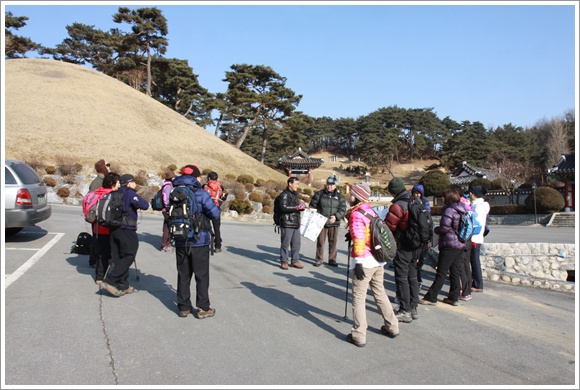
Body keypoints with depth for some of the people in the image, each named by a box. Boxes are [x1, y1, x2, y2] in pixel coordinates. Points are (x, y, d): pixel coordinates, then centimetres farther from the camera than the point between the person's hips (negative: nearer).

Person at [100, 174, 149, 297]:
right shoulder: (130, 193, -9)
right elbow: (145, 205, -18)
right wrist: (139, 204, 3)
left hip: (114, 230, 8)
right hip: (127, 230, -8)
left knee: (118, 258, 10)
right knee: (128, 256, -2)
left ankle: (123, 285, 16)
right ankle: (110, 280, -10)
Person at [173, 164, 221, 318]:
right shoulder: (201, 193, -13)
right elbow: (215, 214, -15)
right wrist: (216, 205, 5)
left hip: (180, 242, 5)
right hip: (199, 241, -4)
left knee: (183, 275, 15)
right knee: (202, 275, 7)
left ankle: (184, 307, 21)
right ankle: (203, 308, 12)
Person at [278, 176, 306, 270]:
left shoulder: (295, 194, 19)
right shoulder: (284, 194, -9)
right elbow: (283, 207, -22)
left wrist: (302, 207, 11)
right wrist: (297, 207, -24)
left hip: (296, 223, 8)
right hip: (287, 223, -8)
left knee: (296, 243, 10)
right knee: (285, 243, -1)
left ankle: (295, 261, 20)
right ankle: (284, 261, 9)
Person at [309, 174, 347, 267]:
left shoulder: (339, 196, 8)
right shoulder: (319, 194, 4)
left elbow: (343, 209, 0)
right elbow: (312, 206, 7)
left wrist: (336, 217, -16)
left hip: (334, 223, 1)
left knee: (333, 242, 7)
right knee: (320, 241, 3)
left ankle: (332, 260, 18)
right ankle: (319, 260, 13)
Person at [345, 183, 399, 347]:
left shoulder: (356, 214, -12)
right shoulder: (370, 210, 12)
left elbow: (358, 239, -20)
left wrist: (358, 262, -21)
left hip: (365, 261, -8)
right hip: (378, 259, 8)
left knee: (359, 297, -1)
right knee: (379, 292, 20)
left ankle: (358, 335, 2)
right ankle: (392, 327, 30)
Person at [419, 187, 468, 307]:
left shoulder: (449, 210, -14)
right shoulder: (462, 211, 12)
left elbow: (444, 228, -20)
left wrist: (436, 229, 0)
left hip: (449, 246, -9)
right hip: (460, 245, 9)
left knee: (441, 273, -5)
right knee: (454, 272, 13)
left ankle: (431, 298, 0)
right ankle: (453, 297, 18)